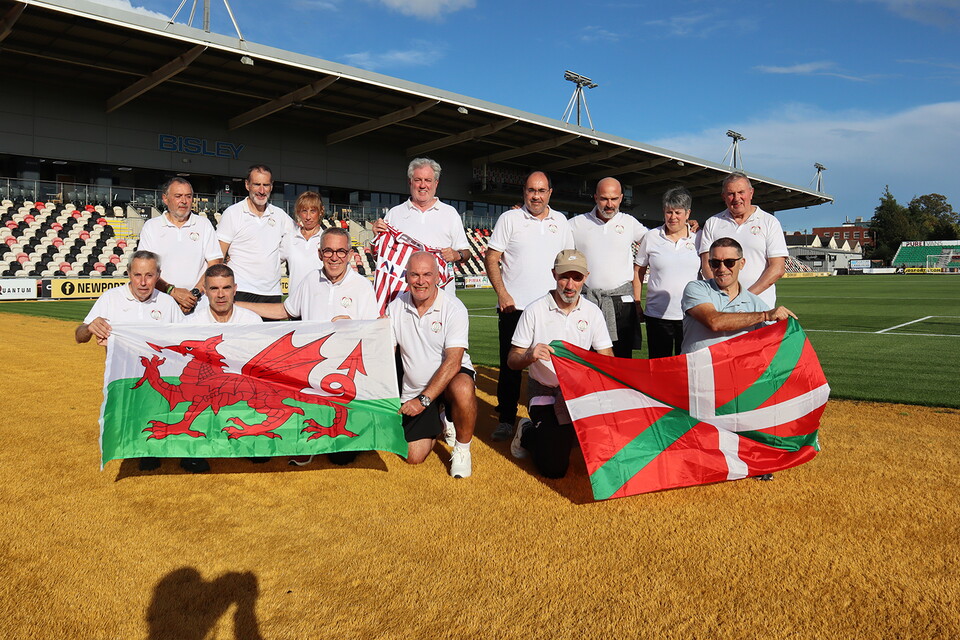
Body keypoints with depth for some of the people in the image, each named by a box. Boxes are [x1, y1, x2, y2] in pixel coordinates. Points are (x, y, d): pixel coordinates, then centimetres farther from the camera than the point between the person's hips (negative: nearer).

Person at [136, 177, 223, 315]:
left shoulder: (204, 224, 14)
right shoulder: (151, 226, 12)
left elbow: (215, 264, 5)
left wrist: (195, 293, -8)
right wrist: (172, 291, -12)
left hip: (197, 302, 0)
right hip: (162, 301, 0)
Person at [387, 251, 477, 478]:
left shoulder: (454, 309, -16)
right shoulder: (396, 307, -2)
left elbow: (453, 362, -22)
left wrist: (424, 400, -29)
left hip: (452, 377, -3)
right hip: (413, 389, 4)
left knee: (463, 389, -40)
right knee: (414, 457, -6)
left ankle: (462, 450, -13)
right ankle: (437, 422, 29)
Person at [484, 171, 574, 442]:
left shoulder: (561, 221, 11)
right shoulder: (509, 219, 1)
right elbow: (491, 259, -1)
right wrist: (502, 293, -11)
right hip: (513, 307, -2)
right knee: (510, 366, 2)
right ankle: (506, 419, 14)